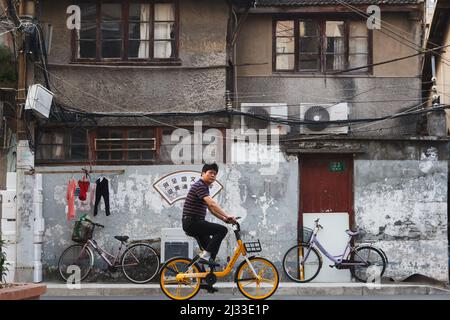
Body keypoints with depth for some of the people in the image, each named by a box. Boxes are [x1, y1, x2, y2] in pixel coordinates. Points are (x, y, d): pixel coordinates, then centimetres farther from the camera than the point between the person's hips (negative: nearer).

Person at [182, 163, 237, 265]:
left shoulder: (205, 188, 20)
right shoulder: (199, 186, -14)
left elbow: (211, 209, 22)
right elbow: (212, 204, -27)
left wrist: (224, 219, 10)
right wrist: (227, 216, -30)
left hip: (196, 223, 11)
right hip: (191, 222, -11)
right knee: (222, 230, -19)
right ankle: (205, 255, -18)